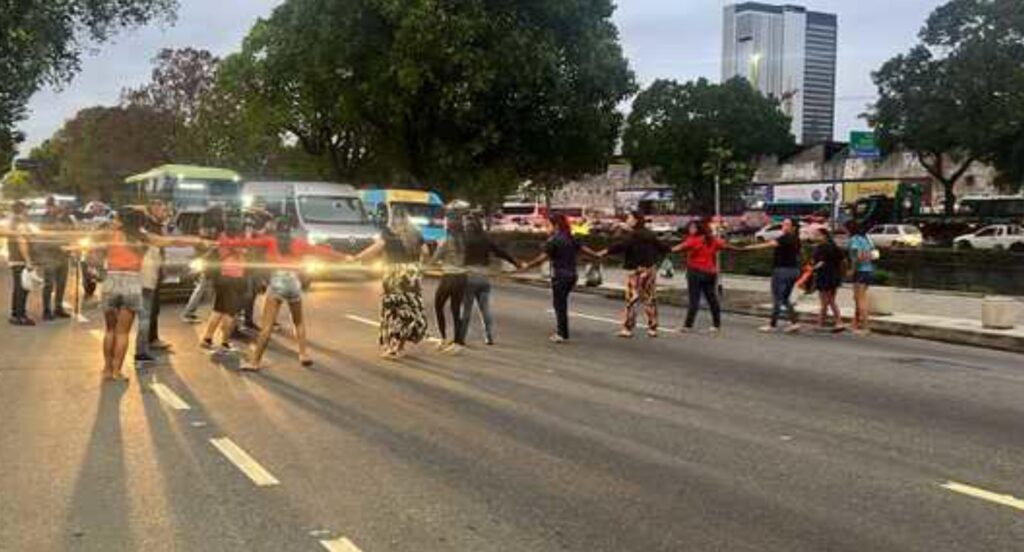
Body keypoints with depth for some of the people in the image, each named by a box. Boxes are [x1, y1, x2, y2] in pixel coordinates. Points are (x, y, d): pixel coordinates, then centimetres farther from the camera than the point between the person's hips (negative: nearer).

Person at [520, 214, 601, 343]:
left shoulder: (553, 240, -12)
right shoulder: (571, 239, 10)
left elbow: (543, 257, -18)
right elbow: (584, 249, 13)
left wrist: (528, 266, -15)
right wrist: (598, 256, 28)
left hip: (559, 275, -8)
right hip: (572, 274, 8)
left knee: (559, 304, 1)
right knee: (561, 303, 17)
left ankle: (562, 334, 4)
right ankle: (561, 331, 20)